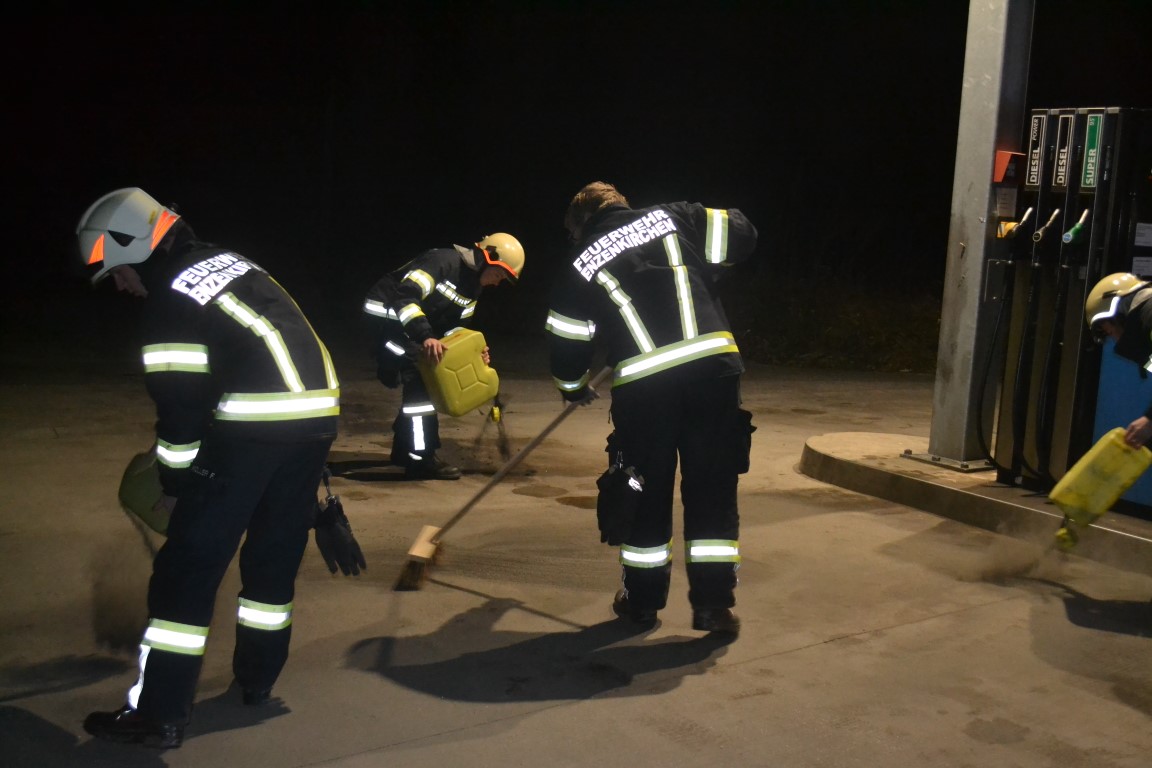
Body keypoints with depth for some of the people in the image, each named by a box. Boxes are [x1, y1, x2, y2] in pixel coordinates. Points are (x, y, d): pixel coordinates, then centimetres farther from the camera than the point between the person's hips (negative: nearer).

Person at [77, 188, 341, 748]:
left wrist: (174, 482, 6)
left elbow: (181, 405, -8)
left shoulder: (168, 305, -8)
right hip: (317, 408, 9)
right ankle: (257, 678, 33)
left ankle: (160, 714, 2)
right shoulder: (226, 260, 17)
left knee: (190, 561, -1)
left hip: (254, 427, -9)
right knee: (275, 550, 20)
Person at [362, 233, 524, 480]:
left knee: (421, 384, 14)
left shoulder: (472, 289, 8)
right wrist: (426, 337, -40)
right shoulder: (444, 262, -22)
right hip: (387, 313, -10)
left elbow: (455, 327, 12)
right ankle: (421, 458, -15)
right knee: (419, 378, -17)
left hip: (409, 323, 10)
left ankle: (405, 450, 28)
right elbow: (405, 297, -31)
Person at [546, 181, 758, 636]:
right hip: (713, 367, 1)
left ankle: (642, 601, 26)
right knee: (713, 488, 10)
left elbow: (566, 348, 17)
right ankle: (713, 603, 12)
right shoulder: (675, 218, 15)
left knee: (644, 490, 15)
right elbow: (742, 236, 13)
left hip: (642, 385, -1)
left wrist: (574, 388, 38)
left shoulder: (578, 269, 14)